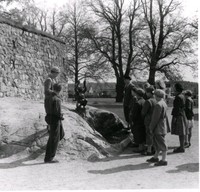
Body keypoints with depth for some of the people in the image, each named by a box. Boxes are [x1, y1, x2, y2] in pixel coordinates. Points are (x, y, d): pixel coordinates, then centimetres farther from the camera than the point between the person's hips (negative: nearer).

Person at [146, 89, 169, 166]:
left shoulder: (158, 105, -20)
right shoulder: (164, 103, 11)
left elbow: (156, 118, -21)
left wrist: (151, 128, -11)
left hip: (159, 128, -10)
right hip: (161, 128, 10)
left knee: (162, 144, -2)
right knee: (157, 143, 18)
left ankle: (164, 160, 5)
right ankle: (155, 157, 29)